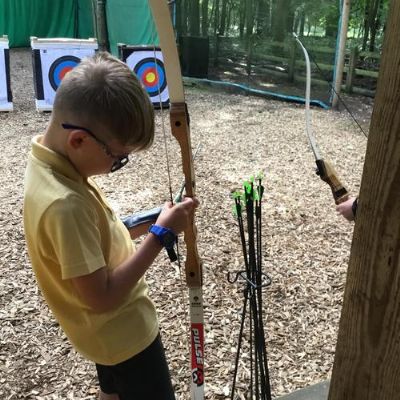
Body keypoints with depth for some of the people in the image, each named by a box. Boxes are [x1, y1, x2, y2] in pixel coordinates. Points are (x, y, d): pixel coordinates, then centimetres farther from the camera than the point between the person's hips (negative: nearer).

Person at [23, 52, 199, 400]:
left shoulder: (49, 163, -9)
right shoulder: (64, 205, -36)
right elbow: (101, 298, -30)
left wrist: (141, 226, -8)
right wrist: (160, 235, -27)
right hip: (124, 332, -8)